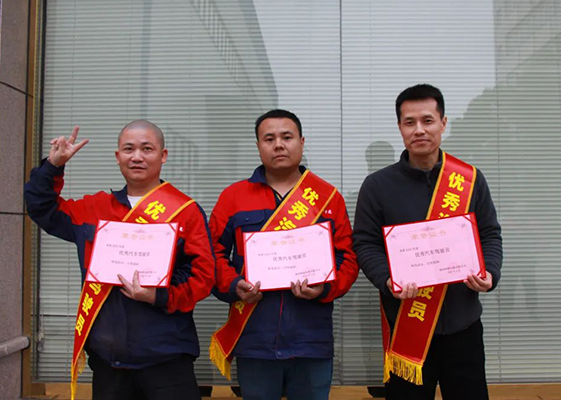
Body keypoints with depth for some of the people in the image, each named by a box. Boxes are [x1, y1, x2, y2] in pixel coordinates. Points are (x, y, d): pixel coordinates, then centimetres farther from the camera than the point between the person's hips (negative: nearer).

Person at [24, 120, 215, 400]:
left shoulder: (186, 210, -4)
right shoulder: (95, 208, 12)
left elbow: (203, 273, -9)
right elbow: (42, 209, 22)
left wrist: (160, 297, -22)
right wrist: (53, 166, 8)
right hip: (105, 354, 5)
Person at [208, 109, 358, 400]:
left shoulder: (329, 197, 5)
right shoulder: (233, 197, 6)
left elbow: (347, 257, 4)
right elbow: (215, 253, 5)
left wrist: (325, 288, -13)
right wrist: (233, 286, -12)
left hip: (313, 343, 0)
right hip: (253, 342, 1)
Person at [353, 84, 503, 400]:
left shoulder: (471, 179, 5)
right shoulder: (378, 185, -2)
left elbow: (490, 235, 10)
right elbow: (365, 243, -2)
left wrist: (490, 272, -9)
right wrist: (387, 281, -19)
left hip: (463, 322, 2)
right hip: (405, 326, -2)